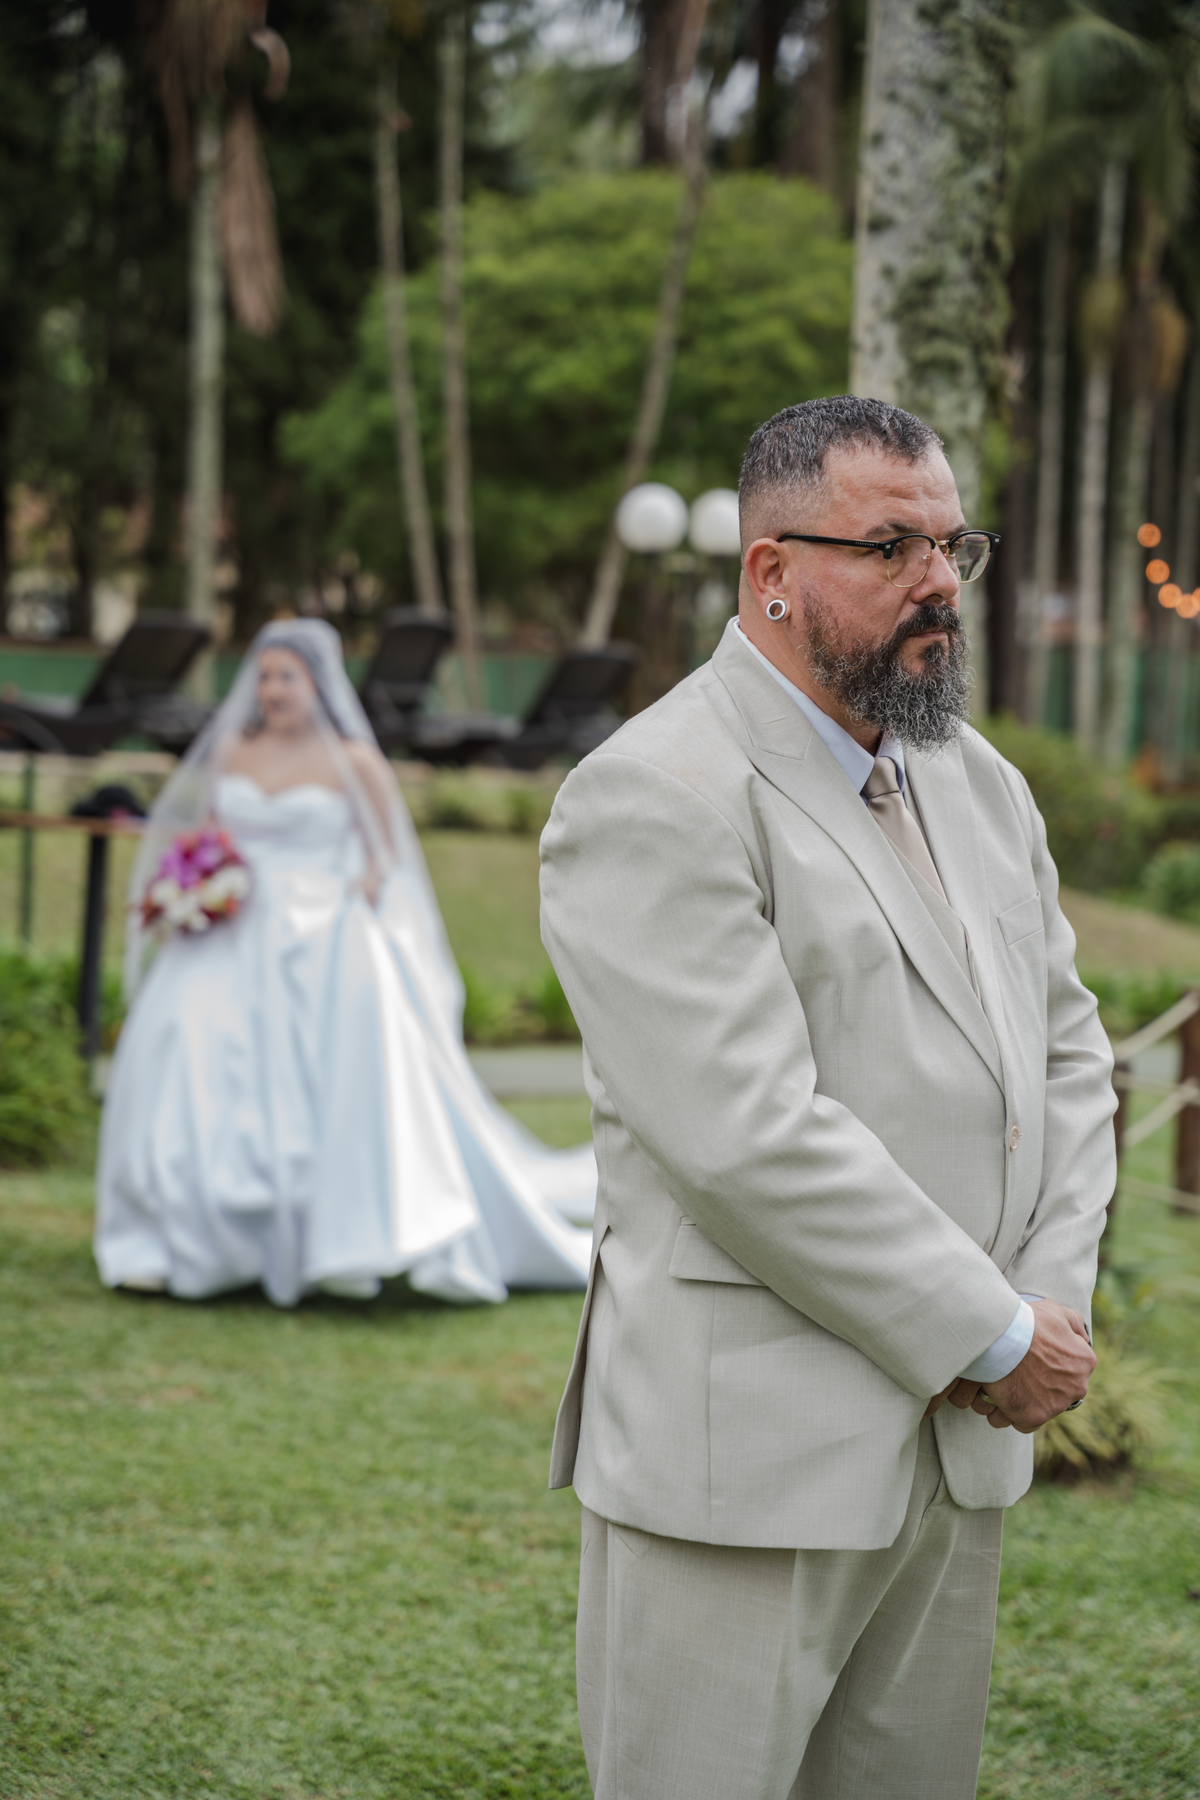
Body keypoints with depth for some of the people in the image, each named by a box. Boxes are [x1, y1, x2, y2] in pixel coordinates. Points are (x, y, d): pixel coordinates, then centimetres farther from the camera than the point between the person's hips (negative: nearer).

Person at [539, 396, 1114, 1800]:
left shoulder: (979, 787, 15)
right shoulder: (652, 801, -13)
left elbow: (1066, 1054, 17)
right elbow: (750, 1135, -20)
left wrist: (1053, 1302, -1)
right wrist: (997, 1337, -14)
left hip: (965, 1447, 8)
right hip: (744, 1461, -7)